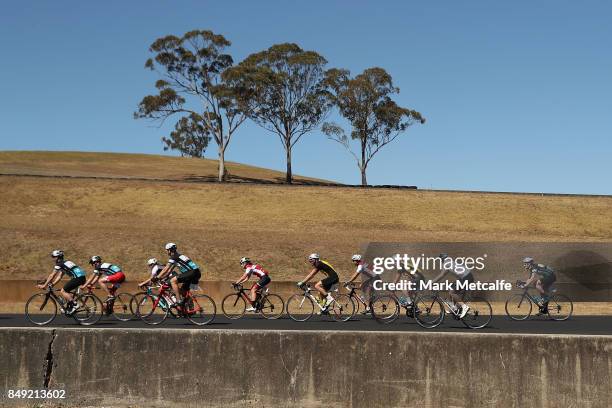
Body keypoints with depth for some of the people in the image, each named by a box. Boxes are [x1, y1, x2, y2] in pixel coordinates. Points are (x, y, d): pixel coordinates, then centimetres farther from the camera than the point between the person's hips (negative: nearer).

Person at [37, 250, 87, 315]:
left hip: (77, 277, -9)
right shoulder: (64, 263, 26)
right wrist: (52, 284, 21)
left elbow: (52, 275, 0)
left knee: (62, 291, -3)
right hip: (82, 277, 9)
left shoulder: (59, 264, -1)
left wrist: (44, 285, 5)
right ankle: (69, 308, 18)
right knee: (66, 291, 21)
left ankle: (74, 305, -7)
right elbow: (59, 276, 27)